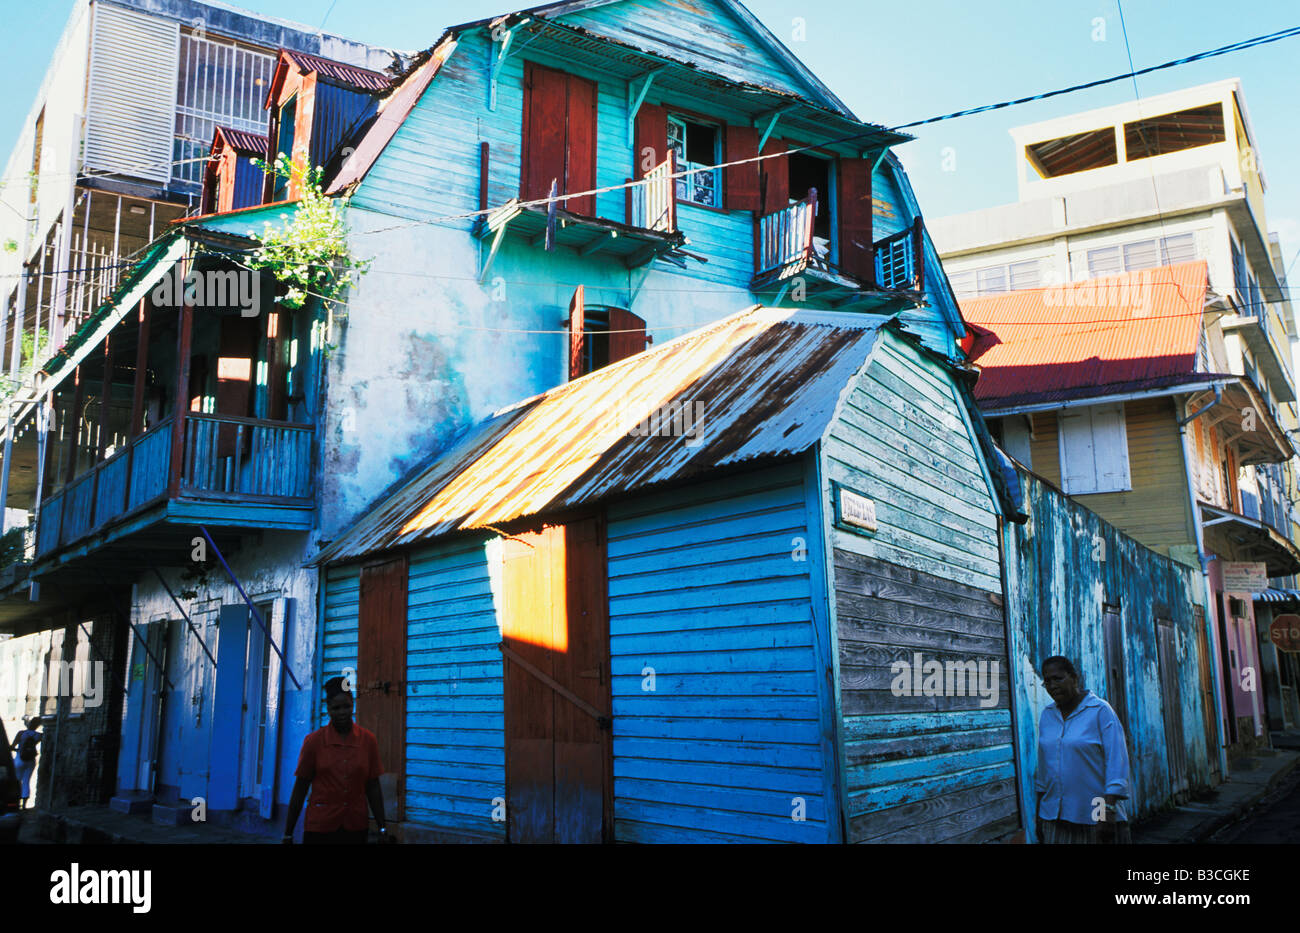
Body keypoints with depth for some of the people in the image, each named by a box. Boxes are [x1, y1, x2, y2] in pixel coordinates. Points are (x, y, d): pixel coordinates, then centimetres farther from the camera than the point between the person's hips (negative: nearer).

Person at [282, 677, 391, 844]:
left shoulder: (368, 740, 1)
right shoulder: (313, 741, -3)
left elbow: (373, 788, 5)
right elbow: (300, 789, 0)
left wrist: (382, 829, 4)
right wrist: (288, 835, 1)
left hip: (356, 827, 1)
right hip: (319, 828, -1)